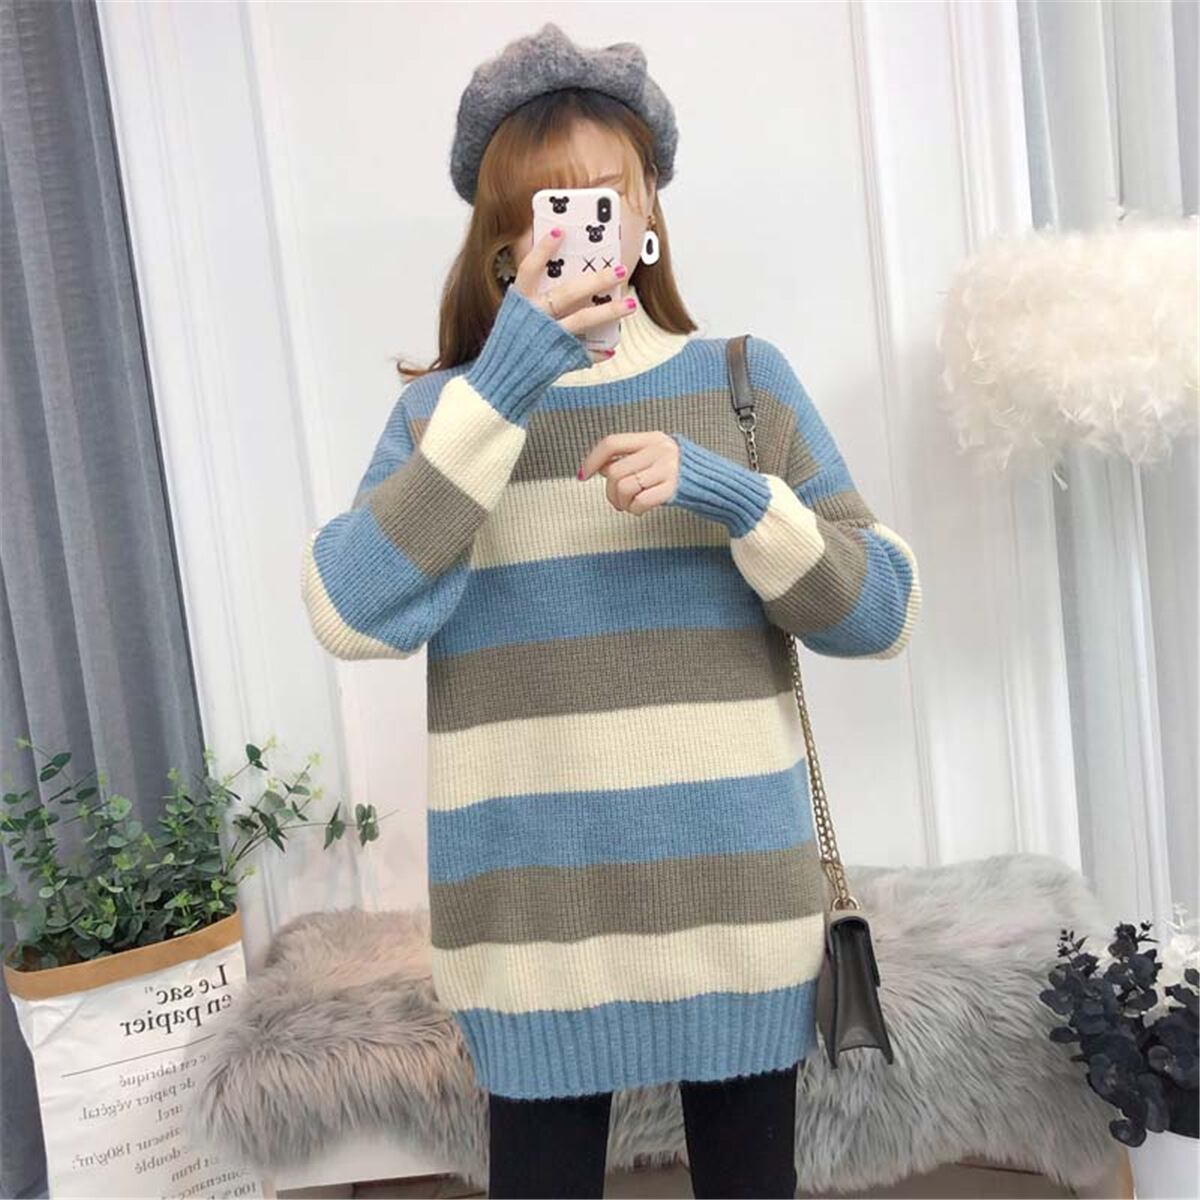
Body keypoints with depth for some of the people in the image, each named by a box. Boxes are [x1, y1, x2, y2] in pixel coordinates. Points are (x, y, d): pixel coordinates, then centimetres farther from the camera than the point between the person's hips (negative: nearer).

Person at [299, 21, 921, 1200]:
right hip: (528, 910, 0)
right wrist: (502, 387, -17)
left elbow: (881, 612, 0)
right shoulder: (443, 406, 3)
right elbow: (351, 617, -14)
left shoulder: (746, 377, 3)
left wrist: (729, 495, -17)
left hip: (733, 888, 1)